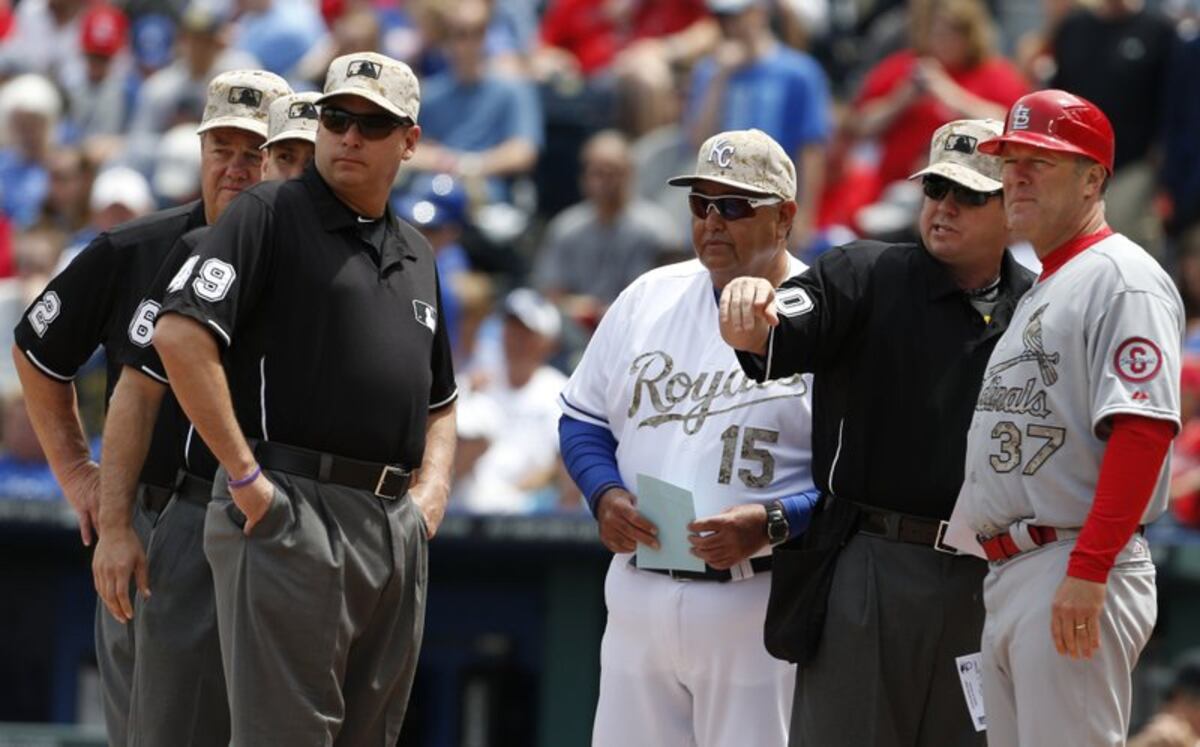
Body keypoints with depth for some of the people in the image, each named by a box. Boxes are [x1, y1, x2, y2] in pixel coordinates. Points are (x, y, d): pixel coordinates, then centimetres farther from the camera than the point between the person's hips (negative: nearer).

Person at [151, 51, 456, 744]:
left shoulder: (415, 253, 21)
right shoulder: (270, 216, -2)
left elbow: (441, 401, 31)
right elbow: (180, 333, -15)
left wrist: (432, 489, 11)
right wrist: (244, 474, -16)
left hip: (397, 526, 7)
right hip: (289, 512, -7)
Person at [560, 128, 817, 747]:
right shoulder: (648, 298, 12)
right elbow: (582, 417, 18)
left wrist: (772, 524, -21)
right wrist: (605, 496, -2)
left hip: (758, 604, -5)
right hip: (638, 596, 5)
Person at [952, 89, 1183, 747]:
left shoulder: (1122, 279, -8)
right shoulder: (1039, 292, 24)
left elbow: (1143, 427, -20)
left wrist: (1088, 570, -25)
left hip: (1074, 572, -10)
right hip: (1007, 575, 10)